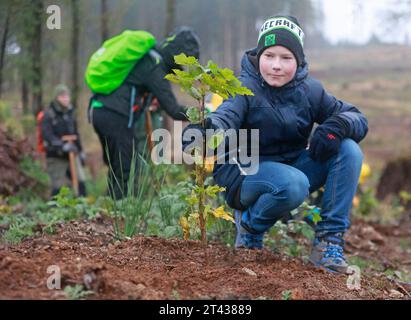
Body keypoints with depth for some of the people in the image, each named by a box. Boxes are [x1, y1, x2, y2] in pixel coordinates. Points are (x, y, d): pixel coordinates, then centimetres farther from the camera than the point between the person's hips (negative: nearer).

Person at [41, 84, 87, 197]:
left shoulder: (70, 112, 11)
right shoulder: (48, 115, -9)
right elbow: (47, 135, -21)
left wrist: (80, 150, 26)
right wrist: (62, 145, -33)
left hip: (72, 154, 5)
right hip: (56, 157, -5)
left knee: (81, 182, -4)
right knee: (58, 187, -4)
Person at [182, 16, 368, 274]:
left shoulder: (310, 90, -2)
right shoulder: (246, 88, -14)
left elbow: (358, 119, -4)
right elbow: (226, 116, -35)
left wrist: (337, 126, -29)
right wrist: (208, 129, -60)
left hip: (294, 167, 5)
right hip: (249, 173, -5)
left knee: (349, 150, -17)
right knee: (293, 184, -37)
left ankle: (330, 240, -12)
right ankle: (250, 225, -5)